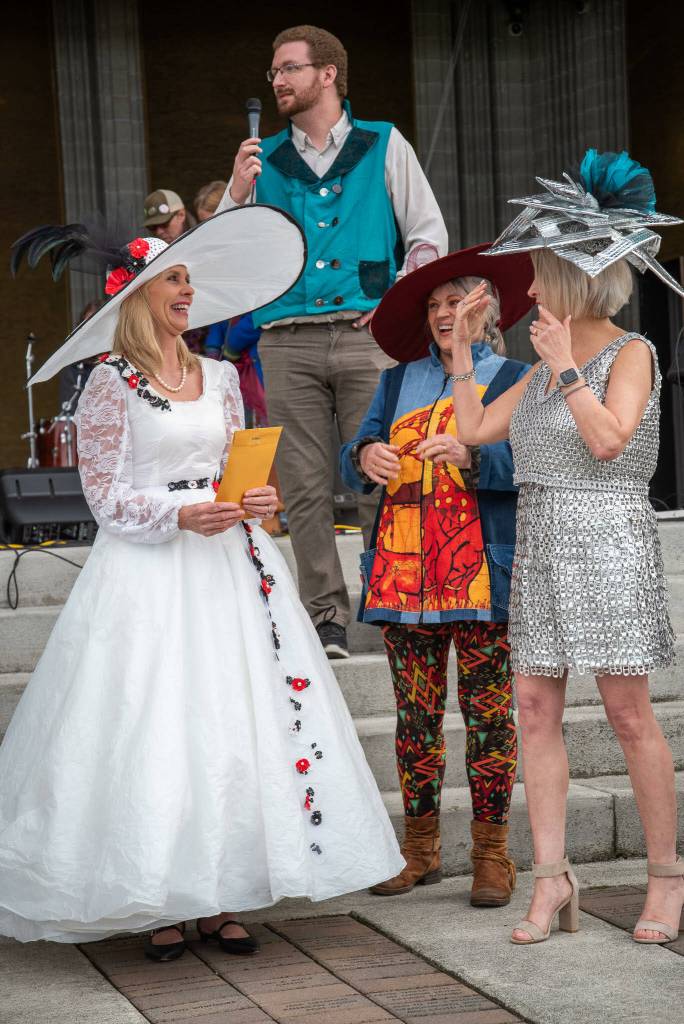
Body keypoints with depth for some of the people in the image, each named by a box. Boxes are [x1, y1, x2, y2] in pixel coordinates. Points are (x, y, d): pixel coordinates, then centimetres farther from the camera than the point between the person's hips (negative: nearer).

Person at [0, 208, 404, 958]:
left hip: (227, 563, 5)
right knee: (155, 729, -7)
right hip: (148, 570, -5)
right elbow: (106, 496, -5)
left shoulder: (218, 378, 14)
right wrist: (182, 515, -19)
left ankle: (218, 898, 8)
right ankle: (158, 907, 1)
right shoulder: (112, 385, -2)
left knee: (235, 723, 1)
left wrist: (260, 498, -5)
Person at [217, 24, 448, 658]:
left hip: (366, 336, -2)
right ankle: (326, 617, 4)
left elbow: (429, 233, 8)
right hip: (287, 340, 2)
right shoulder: (264, 159, 16)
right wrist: (237, 194, -1)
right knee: (305, 490, -1)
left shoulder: (383, 145, 10)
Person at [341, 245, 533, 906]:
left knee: (488, 712, -4)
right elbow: (353, 459, 12)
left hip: (480, 573, -4)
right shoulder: (399, 381, 19)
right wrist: (365, 457, -11)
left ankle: (491, 852, 2)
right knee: (415, 714, 5)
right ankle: (420, 849, 13)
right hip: (403, 571, 4)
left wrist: (471, 455, -22)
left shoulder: (512, 379, 7)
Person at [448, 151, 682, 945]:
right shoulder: (546, 365, 14)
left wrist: (566, 367, -15)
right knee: (536, 709, 1)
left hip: (608, 543, -7)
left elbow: (610, 439, -19)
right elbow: (475, 429, 16)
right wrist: (461, 345, 14)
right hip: (541, 544, 7)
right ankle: (552, 875, 6)